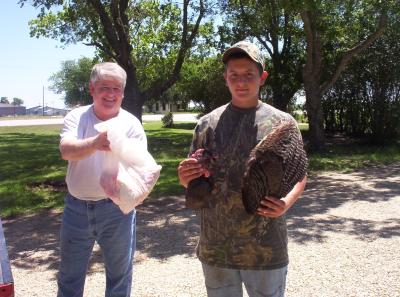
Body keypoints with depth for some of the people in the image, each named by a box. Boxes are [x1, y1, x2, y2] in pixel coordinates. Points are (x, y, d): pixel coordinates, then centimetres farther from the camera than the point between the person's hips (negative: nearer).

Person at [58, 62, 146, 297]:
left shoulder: (131, 124, -7)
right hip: (77, 208, 1)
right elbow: (66, 150, -24)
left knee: (119, 274, 15)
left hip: (117, 209, -1)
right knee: (69, 277, 18)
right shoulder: (76, 117, -5)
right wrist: (95, 143, -46)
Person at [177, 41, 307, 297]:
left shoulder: (282, 123, -2)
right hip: (215, 247, 2)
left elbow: (299, 177, 4)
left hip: (266, 248, -1)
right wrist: (185, 177, -14)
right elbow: (192, 182, 9)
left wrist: (286, 203, -16)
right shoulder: (207, 124, 2)